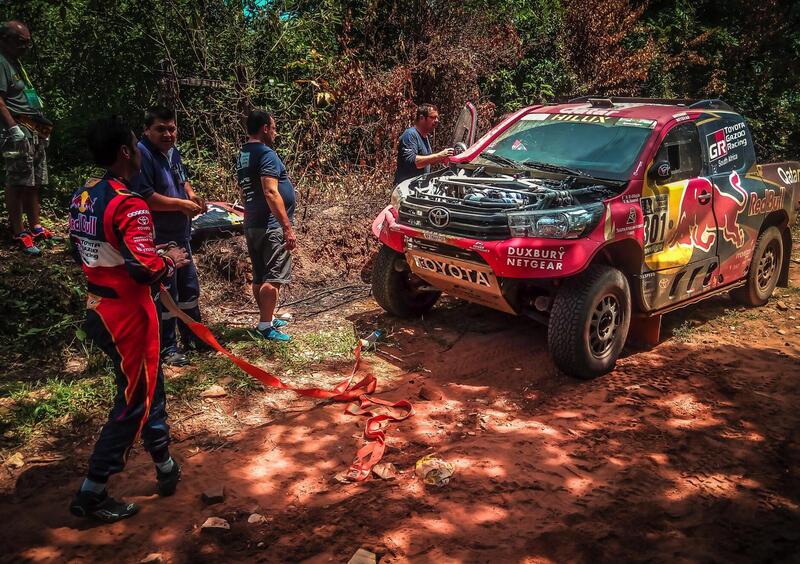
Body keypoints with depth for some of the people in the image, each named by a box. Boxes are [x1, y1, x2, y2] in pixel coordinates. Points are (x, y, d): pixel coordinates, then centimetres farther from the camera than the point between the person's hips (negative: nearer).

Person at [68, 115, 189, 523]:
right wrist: (170, 262, -6)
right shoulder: (127, 205, -21)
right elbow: (145, 269, -26)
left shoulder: (81, 198, 6)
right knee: (133, 402, 5)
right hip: (127, 314, -9)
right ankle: (91, 494, 14)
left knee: (149, 387, 21)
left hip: (97, 309, 9)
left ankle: (166, 469, 35)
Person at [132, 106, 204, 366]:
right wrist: (182, 204, -22)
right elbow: (144, 196, -27)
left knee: (189, 287, 19)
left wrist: (191, 194, 3)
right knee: (165, 293, 1)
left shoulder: (173, 151, 9)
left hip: (180, 234, 9)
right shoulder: (142, 154, -19)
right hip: (158, 239, -9)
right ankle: (167, 348, 15)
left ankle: (192, 336, 36)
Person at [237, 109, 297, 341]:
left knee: (260, 277, 15)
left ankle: (267, 318, 26)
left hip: (252, 224, 10)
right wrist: (288, 227, -23)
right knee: (274, 277, -6)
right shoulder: (266, 154, -14)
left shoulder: (243, 156, 15)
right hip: (271, 226, -9)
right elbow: (270, 193, -23)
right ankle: (265, 325, -4)